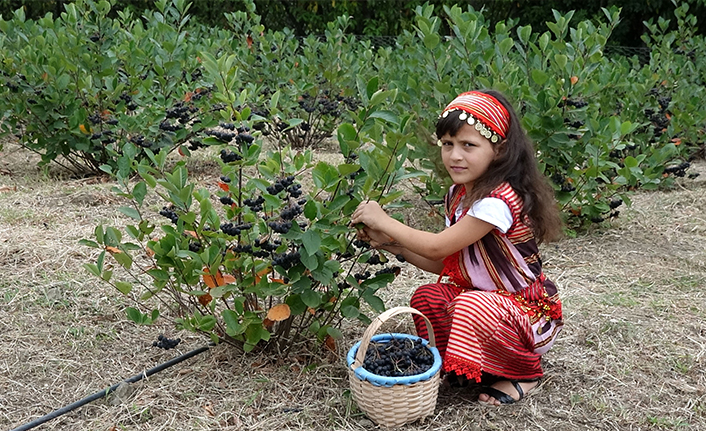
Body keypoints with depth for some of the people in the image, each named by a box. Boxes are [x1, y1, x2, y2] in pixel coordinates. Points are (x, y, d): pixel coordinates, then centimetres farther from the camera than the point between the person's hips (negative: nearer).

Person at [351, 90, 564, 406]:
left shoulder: (498, 201, -28)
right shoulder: (459, 196, 1)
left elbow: (437, 247, -26)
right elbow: (443, 263, 4)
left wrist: (383, 220, -17)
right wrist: (392, 244, -6)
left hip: (532, 312, -8)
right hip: (487, 298, 8)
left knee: (473, 307, -35)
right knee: (427, 297, -11)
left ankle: (524, 372, -5)